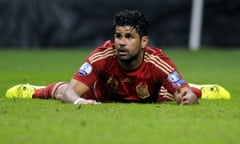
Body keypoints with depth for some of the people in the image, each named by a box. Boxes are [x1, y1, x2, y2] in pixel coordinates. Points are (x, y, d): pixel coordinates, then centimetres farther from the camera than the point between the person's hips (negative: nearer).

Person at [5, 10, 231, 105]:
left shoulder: (157, 61, -44)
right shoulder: (103, 55, -44)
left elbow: (184, 92, -46)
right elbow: (72, 91, -47)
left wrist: (189, 96, -73)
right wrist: (77, 100, -73)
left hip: (151, 98, 1)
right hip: (103, 97, -1)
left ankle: (201, 89, 48)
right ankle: (35, 90, 48)